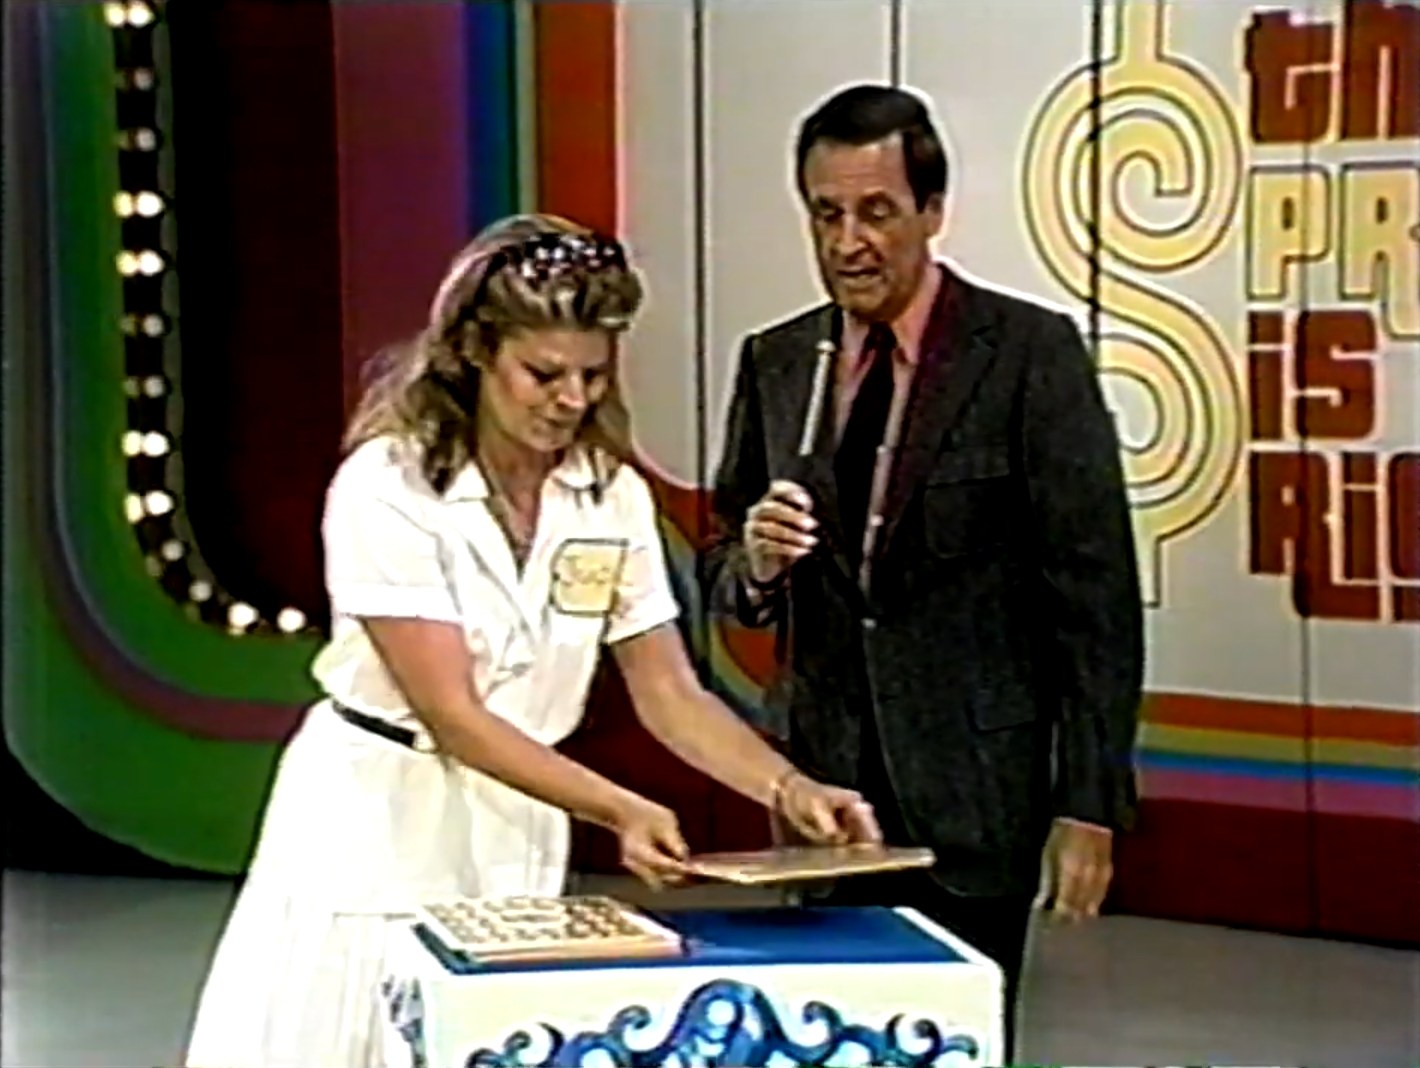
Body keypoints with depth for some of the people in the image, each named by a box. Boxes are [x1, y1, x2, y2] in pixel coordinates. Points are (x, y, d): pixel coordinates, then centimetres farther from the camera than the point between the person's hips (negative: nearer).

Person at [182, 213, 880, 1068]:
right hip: (376, 821, -4)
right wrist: (620, 811, -34)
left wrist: (788, 789, -20)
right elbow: (451, 714, -23)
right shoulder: (389, 486, -19)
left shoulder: (612, 493, -3)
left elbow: (669, 694, -3)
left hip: (515, 833, 4)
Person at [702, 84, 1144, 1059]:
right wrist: (755, 561, -10)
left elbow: (1095, 594, -7)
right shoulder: (775, 362, 7)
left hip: (970, 793, -4)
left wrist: (1090, 804, -10)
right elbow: (723, 576, 13)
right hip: (819, 785, 4)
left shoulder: (1030, 353, -6)